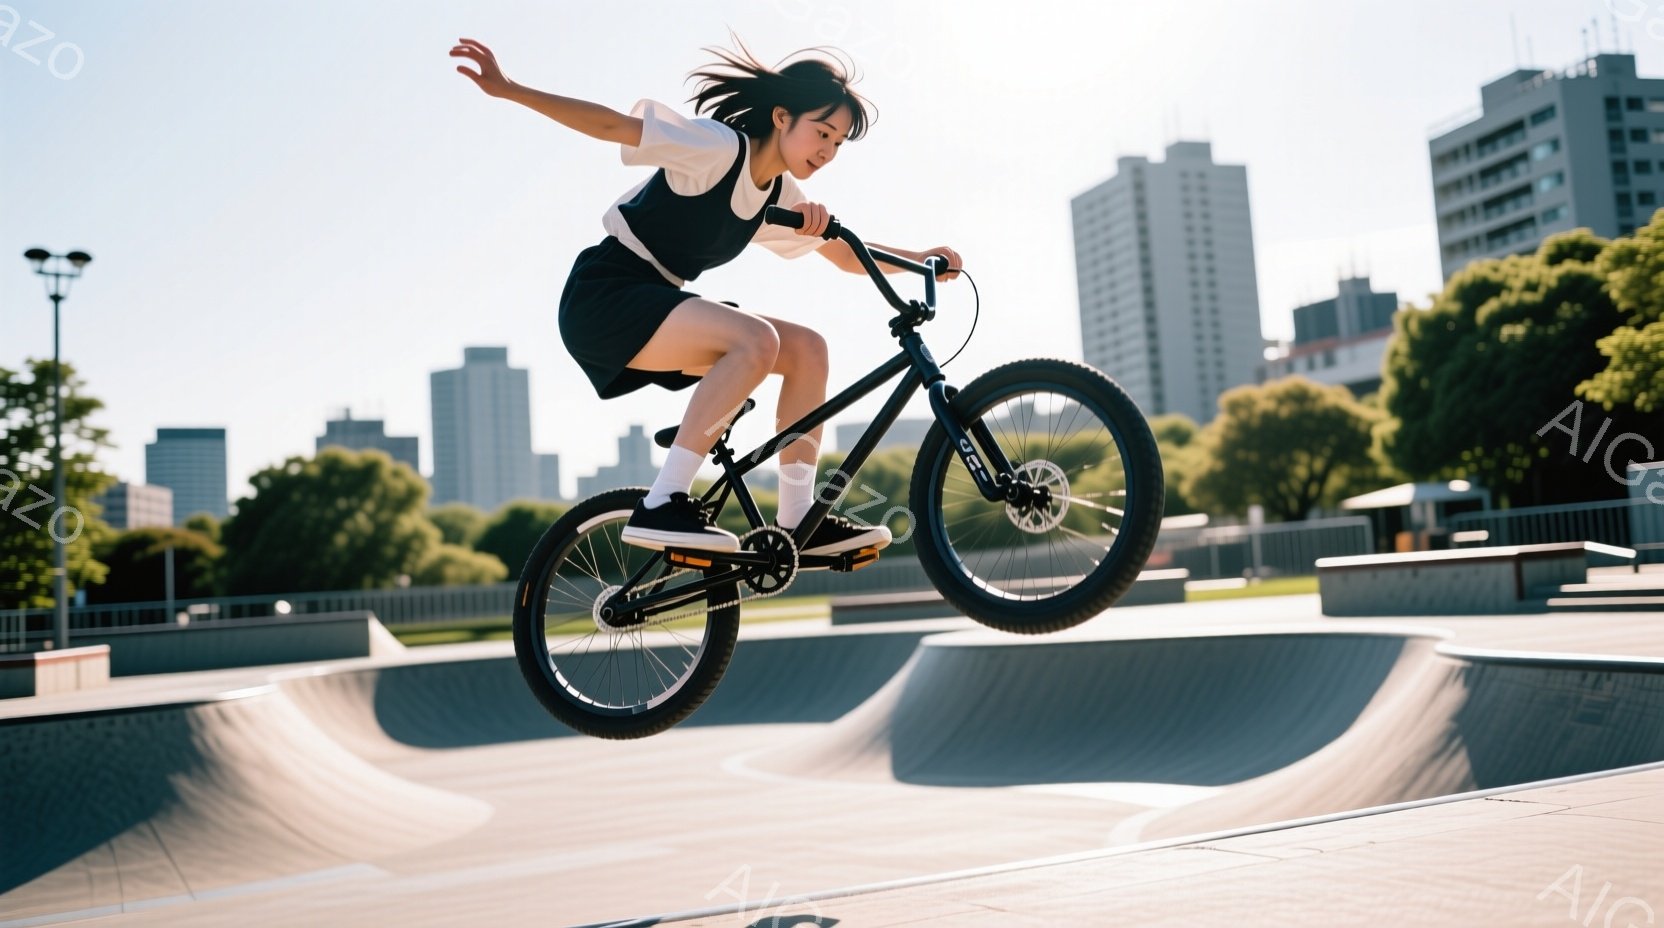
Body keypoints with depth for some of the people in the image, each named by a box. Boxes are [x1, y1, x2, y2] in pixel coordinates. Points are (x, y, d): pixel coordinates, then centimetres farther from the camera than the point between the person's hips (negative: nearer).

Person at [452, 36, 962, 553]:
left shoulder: (783, 199, 9)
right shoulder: (717, 147, -14)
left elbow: (850, 256, 17)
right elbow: (608, 124, -17)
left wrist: (922, 258, 3)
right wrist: (506, 89, -23)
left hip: (656, 305, 8)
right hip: (603, 297, -8)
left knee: (806, 349, -4)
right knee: (756, 339, -30)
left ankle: (797, 522, -3)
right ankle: (662, 507, -29)